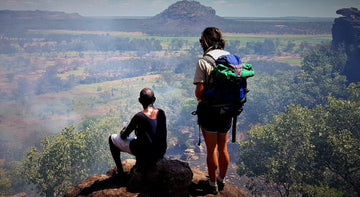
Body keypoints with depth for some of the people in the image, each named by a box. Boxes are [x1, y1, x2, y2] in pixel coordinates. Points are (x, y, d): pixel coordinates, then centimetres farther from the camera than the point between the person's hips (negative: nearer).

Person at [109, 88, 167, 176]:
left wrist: (123, 132, 15)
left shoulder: (139, 117, -22)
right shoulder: (161, 113, -5)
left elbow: (123, 136, -10)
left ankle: (120, 171, 19)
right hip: (160, 153, 6)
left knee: (112, 138, 13)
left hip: (145, 154, -6)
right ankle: (138, 165, 41)